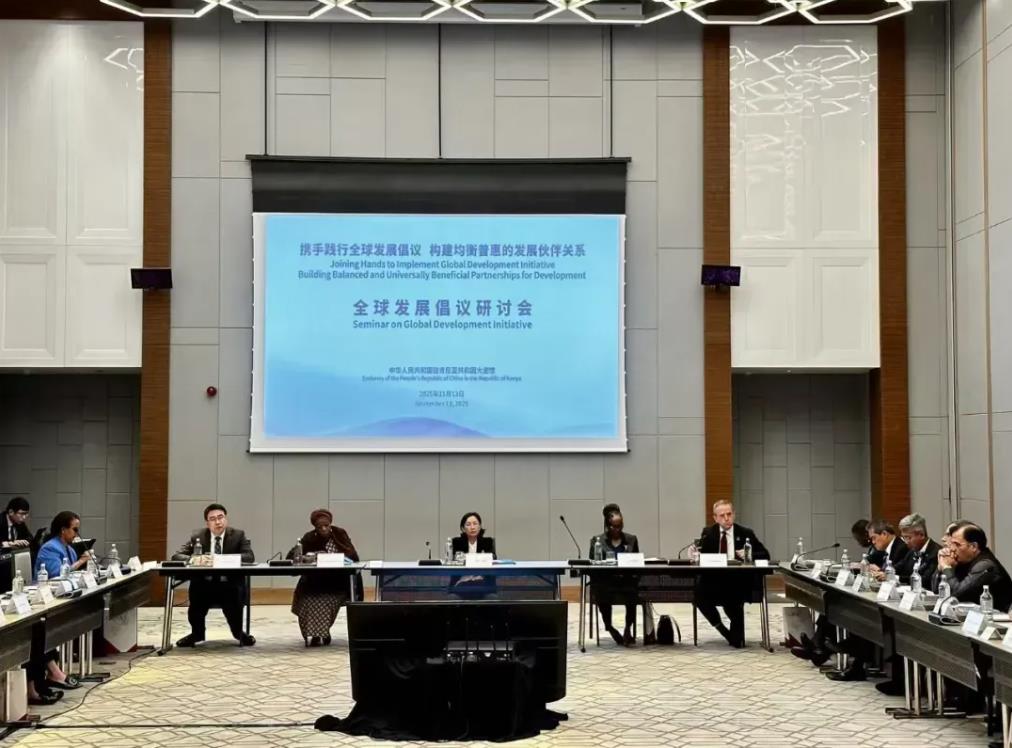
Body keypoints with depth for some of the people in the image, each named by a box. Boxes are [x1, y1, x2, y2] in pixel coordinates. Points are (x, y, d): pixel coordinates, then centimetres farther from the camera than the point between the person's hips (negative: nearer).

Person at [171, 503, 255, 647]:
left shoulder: (238, 535, 4)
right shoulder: (197, 536, 6)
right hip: (205, 584, 1)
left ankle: (238, 631, -3)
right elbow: (176, 556, -1)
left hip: (229, 585, -1)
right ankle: (197, 633, -6)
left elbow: (249, 556, -10)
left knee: (235, 590, -34)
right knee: (195, 586, -32)